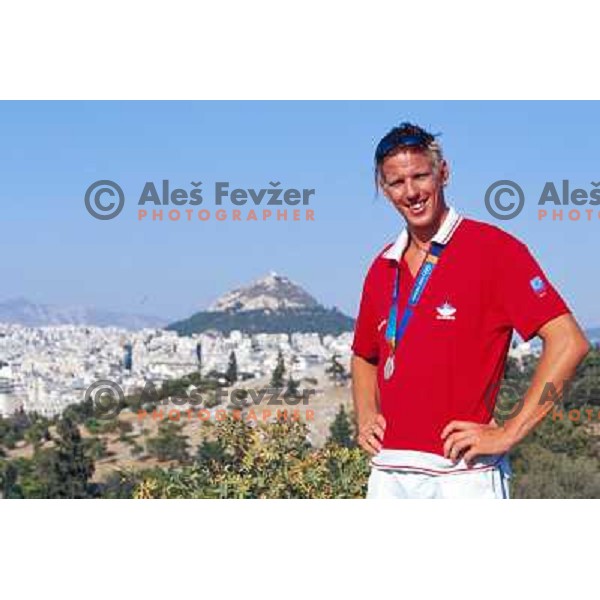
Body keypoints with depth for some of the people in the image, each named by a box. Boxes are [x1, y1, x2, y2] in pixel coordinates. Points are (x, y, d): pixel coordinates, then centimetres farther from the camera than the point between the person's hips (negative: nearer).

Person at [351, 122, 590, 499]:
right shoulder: (383, 268, 13)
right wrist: (365, 419, 11)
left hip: (462, 472, -5)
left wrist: (509, 433, -14)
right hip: (388, 473, 6)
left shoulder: (493, 248, -6)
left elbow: (569, 342, -12)